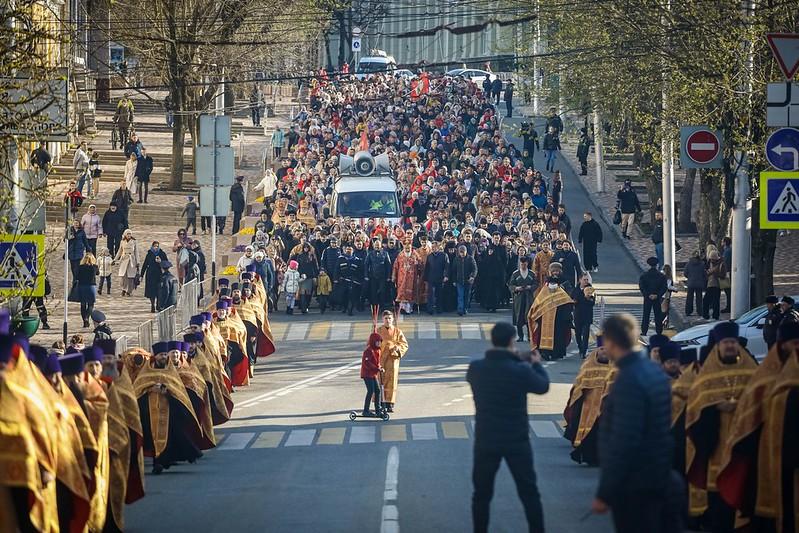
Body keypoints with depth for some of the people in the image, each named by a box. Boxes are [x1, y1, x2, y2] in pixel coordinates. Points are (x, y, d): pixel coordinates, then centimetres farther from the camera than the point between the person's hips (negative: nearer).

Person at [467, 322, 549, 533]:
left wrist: (514, 360, 18)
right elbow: (543, 386, -1)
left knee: (482, 494, 14)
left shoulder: (476, 368, -11)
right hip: (517, 442, -2)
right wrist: (536, 364, 18)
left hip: (486, 442, 2)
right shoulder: (520, 371, -19)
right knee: (529, 493, 12)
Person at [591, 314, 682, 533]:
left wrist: (604, 493, -20)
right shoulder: (654, 370, 7)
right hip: (659, 479, 9)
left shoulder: (629, 381, -22)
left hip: (634, 486, -9)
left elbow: (623, 441, -24)